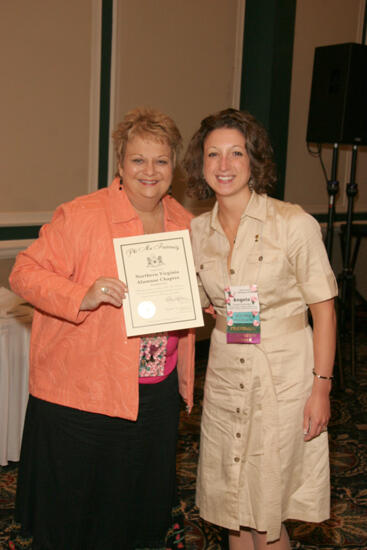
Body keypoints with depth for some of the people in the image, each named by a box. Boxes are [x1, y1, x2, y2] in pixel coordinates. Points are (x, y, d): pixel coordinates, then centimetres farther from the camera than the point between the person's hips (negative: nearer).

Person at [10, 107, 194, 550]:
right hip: (79, 396, -5)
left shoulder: (183, 221, 6)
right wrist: (83, 296, -30)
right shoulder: (80, 216, -14)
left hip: (156, 393, 6)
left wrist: (184, 372, 9)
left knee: (141, 506, 20)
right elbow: (25, 274, -15)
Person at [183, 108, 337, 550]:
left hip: (284, 374, -5)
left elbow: (324, 310, -9)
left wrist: (321, 386, -12)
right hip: (225, 375, 5)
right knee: (232, 505, 15)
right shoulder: (199, 230, 3)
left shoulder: (293, 223, -13)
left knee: (265, 514, 4)